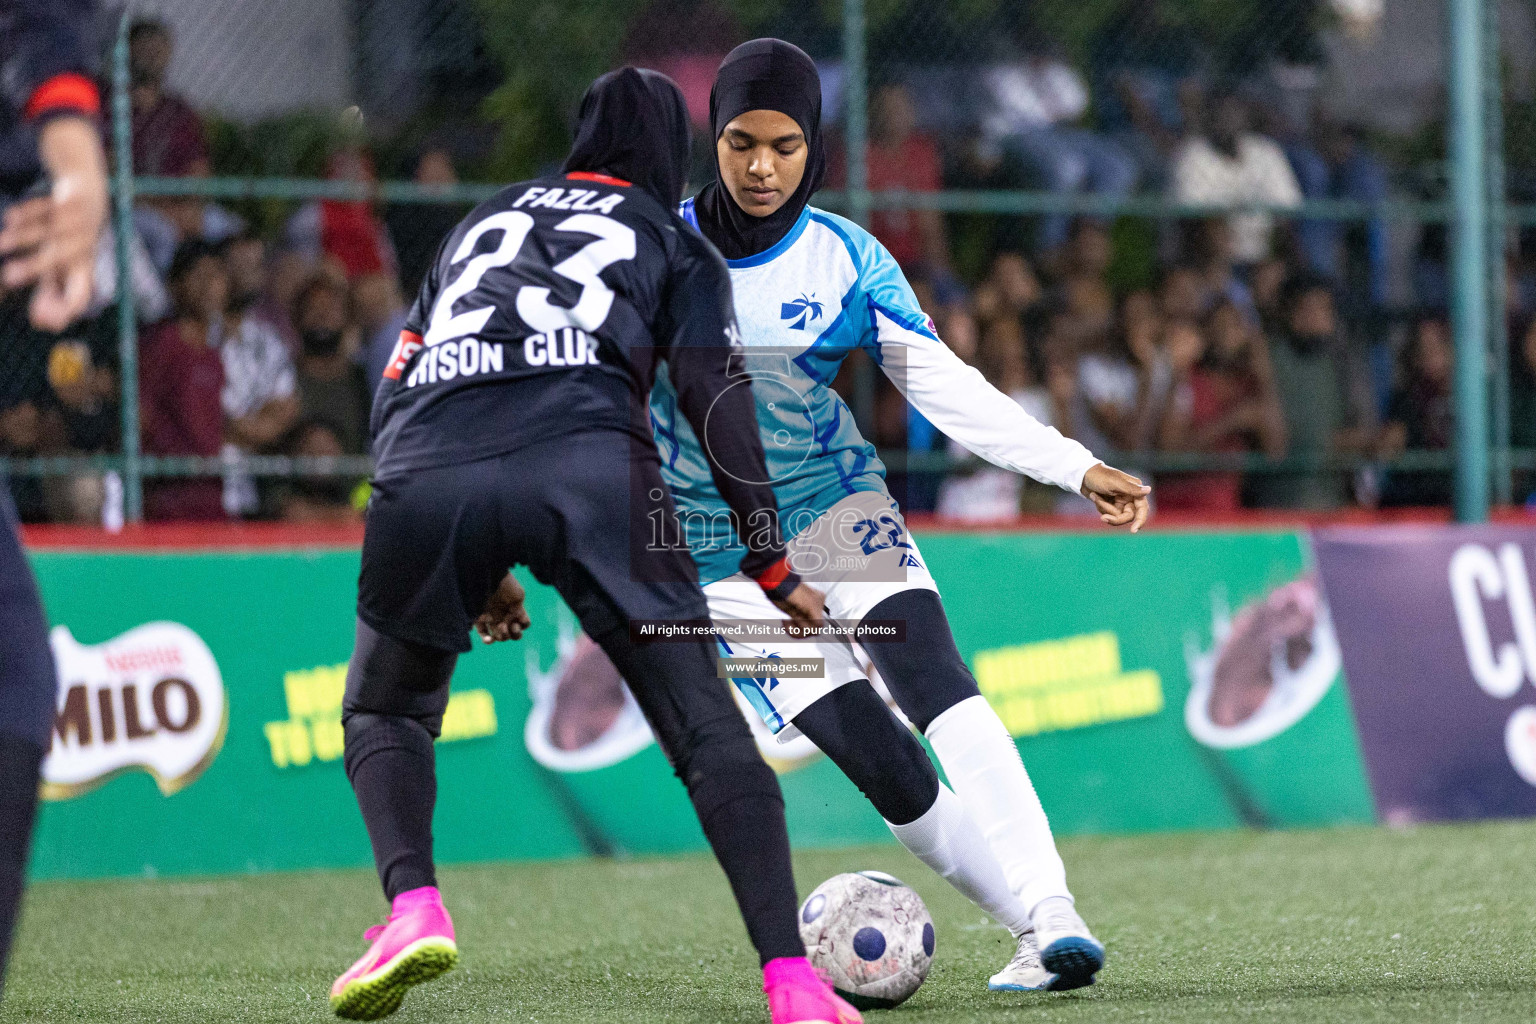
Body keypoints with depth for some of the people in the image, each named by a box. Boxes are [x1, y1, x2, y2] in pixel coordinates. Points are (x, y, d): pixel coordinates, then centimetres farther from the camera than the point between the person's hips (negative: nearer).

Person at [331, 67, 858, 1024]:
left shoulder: (484, 220, 36)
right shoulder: (677, 245, 26)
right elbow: (714, 399, 11)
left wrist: (475, 569, 37)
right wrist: (772, 565, 12)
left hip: (426, 475, 3)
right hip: (589, 461, -2)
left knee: (384, 711, 24)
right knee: (705, 725, 1)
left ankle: (413, 907, -2)